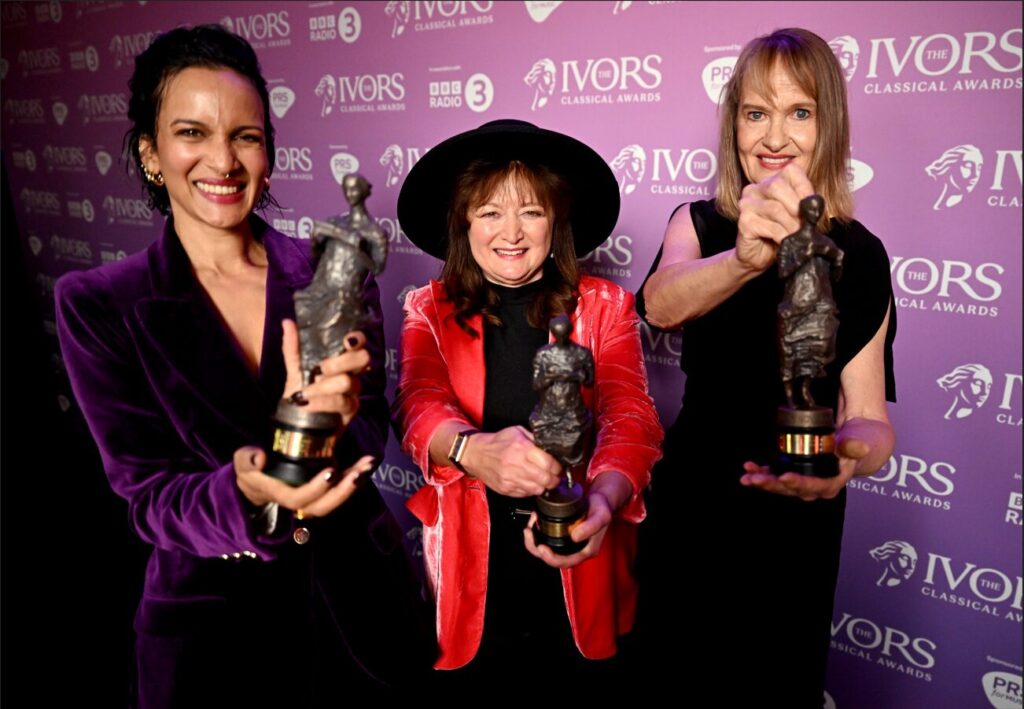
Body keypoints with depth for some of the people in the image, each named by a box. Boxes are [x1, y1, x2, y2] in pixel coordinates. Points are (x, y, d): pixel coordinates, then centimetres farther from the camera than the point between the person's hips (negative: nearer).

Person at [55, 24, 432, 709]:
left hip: (356, 595, 2)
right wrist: (244, 498, -32)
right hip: (209, 612, -1)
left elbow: (370, 436, -10)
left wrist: (329, 417, -33)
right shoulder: (98, 306, -9)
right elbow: (149, 493, -10)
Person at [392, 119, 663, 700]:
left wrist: (603, 500, -33)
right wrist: (473, 451, -38)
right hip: (472, 566, 0)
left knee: (584, 694, 18)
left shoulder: (604, 306, 1)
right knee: (479, 696, 17)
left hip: (580, 571, 1)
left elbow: (631, 416, -11)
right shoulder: (431, 310, 1)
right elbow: (417, 403, -15)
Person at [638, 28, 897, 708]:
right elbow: (661, 302, -30)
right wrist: (747, 258, -50)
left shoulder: (859, 254, -9)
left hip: (796, 515, 0)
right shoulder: (699, 222, -7)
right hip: (690, 497, 1)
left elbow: (871, 416, -14)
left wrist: (853, 453, -37)